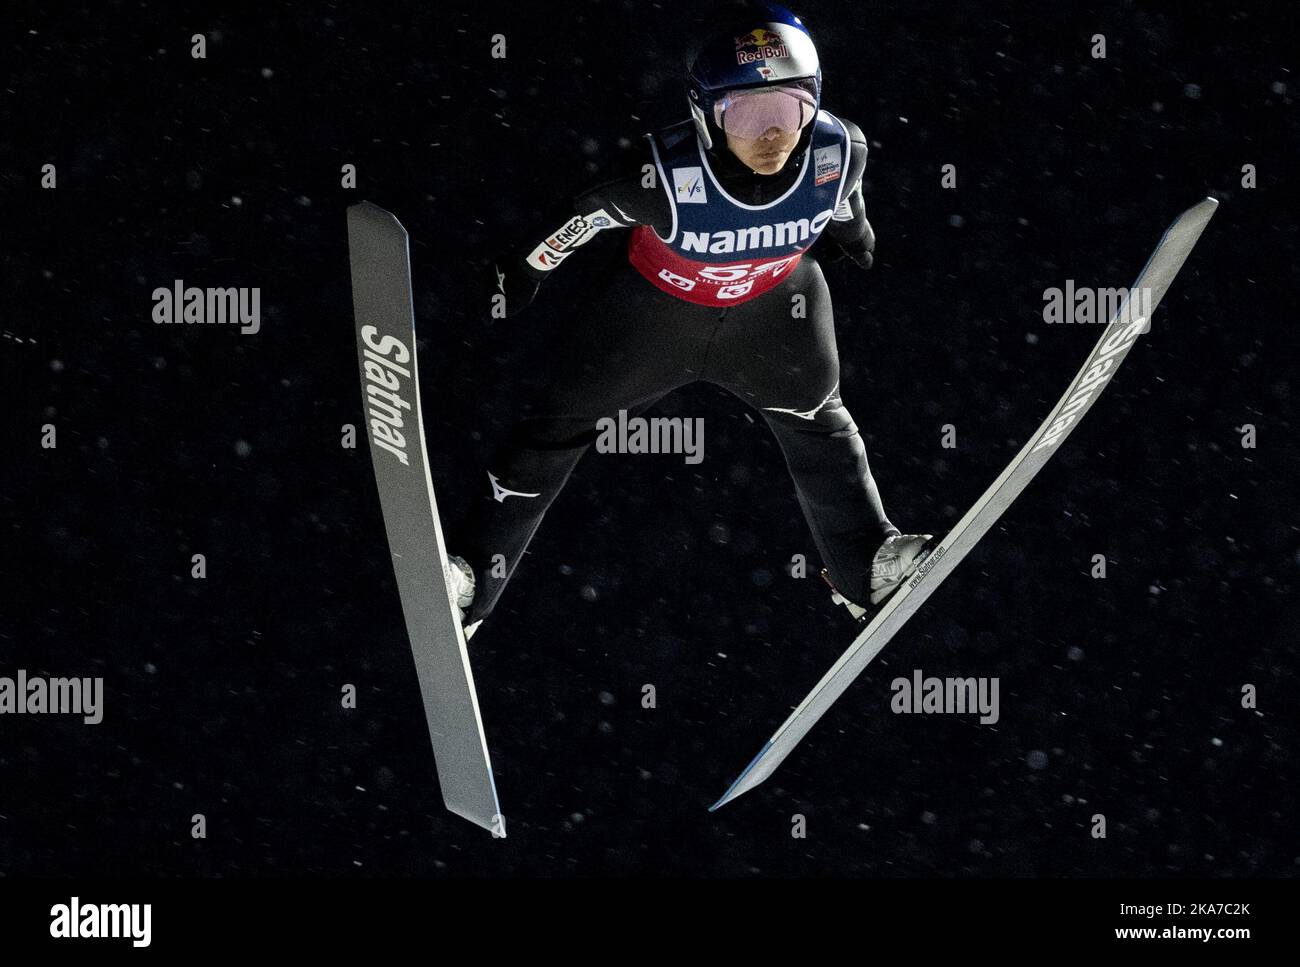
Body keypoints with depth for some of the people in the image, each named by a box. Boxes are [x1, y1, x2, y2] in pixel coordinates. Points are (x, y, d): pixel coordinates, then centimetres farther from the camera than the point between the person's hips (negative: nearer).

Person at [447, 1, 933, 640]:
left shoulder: (838, 152, -31)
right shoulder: (664, 175, -42)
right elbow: (583, 216, -21)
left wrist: (860, 242, 18)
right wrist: (523, 269, -3)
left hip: (773, 301, 2)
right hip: (659, 301, -2)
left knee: (815, 419, 14)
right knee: (564, 418, 7)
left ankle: (865, 568, 34)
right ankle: (471, 570, 17)